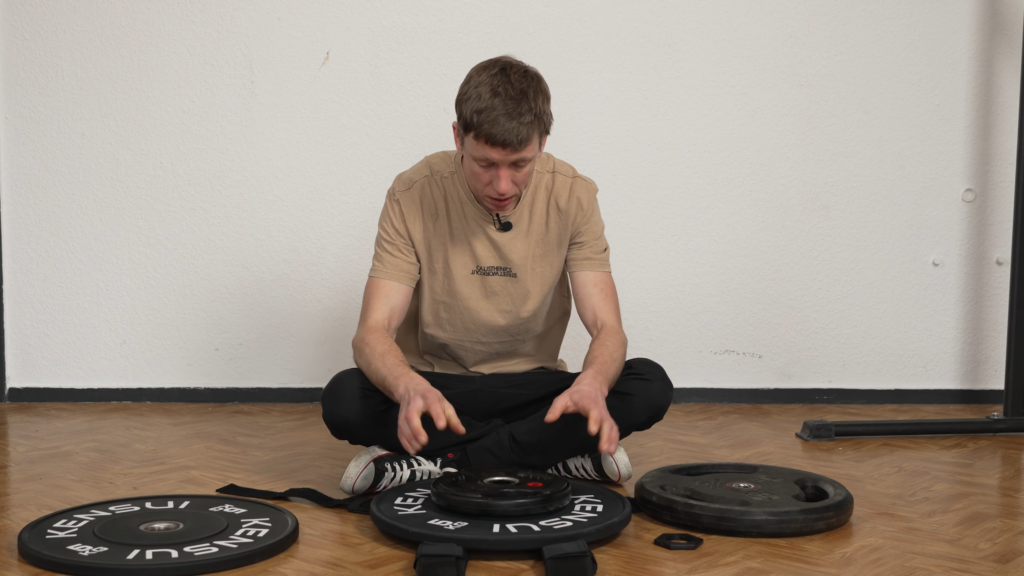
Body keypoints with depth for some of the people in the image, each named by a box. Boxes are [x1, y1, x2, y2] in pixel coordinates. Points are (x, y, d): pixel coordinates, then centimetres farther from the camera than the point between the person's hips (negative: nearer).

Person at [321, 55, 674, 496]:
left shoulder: (573, 195, -10)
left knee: (650, 386, -25)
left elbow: (607, 329, -14)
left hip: (531, 386, 2)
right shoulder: (413, 196, -15)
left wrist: (591, 385, -39)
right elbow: (372, 333, -20)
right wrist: (411, 388, -44)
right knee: (343, 399, -31)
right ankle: (553, 455, -22)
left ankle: (432, 464, -22)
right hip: (436, 383, -1)